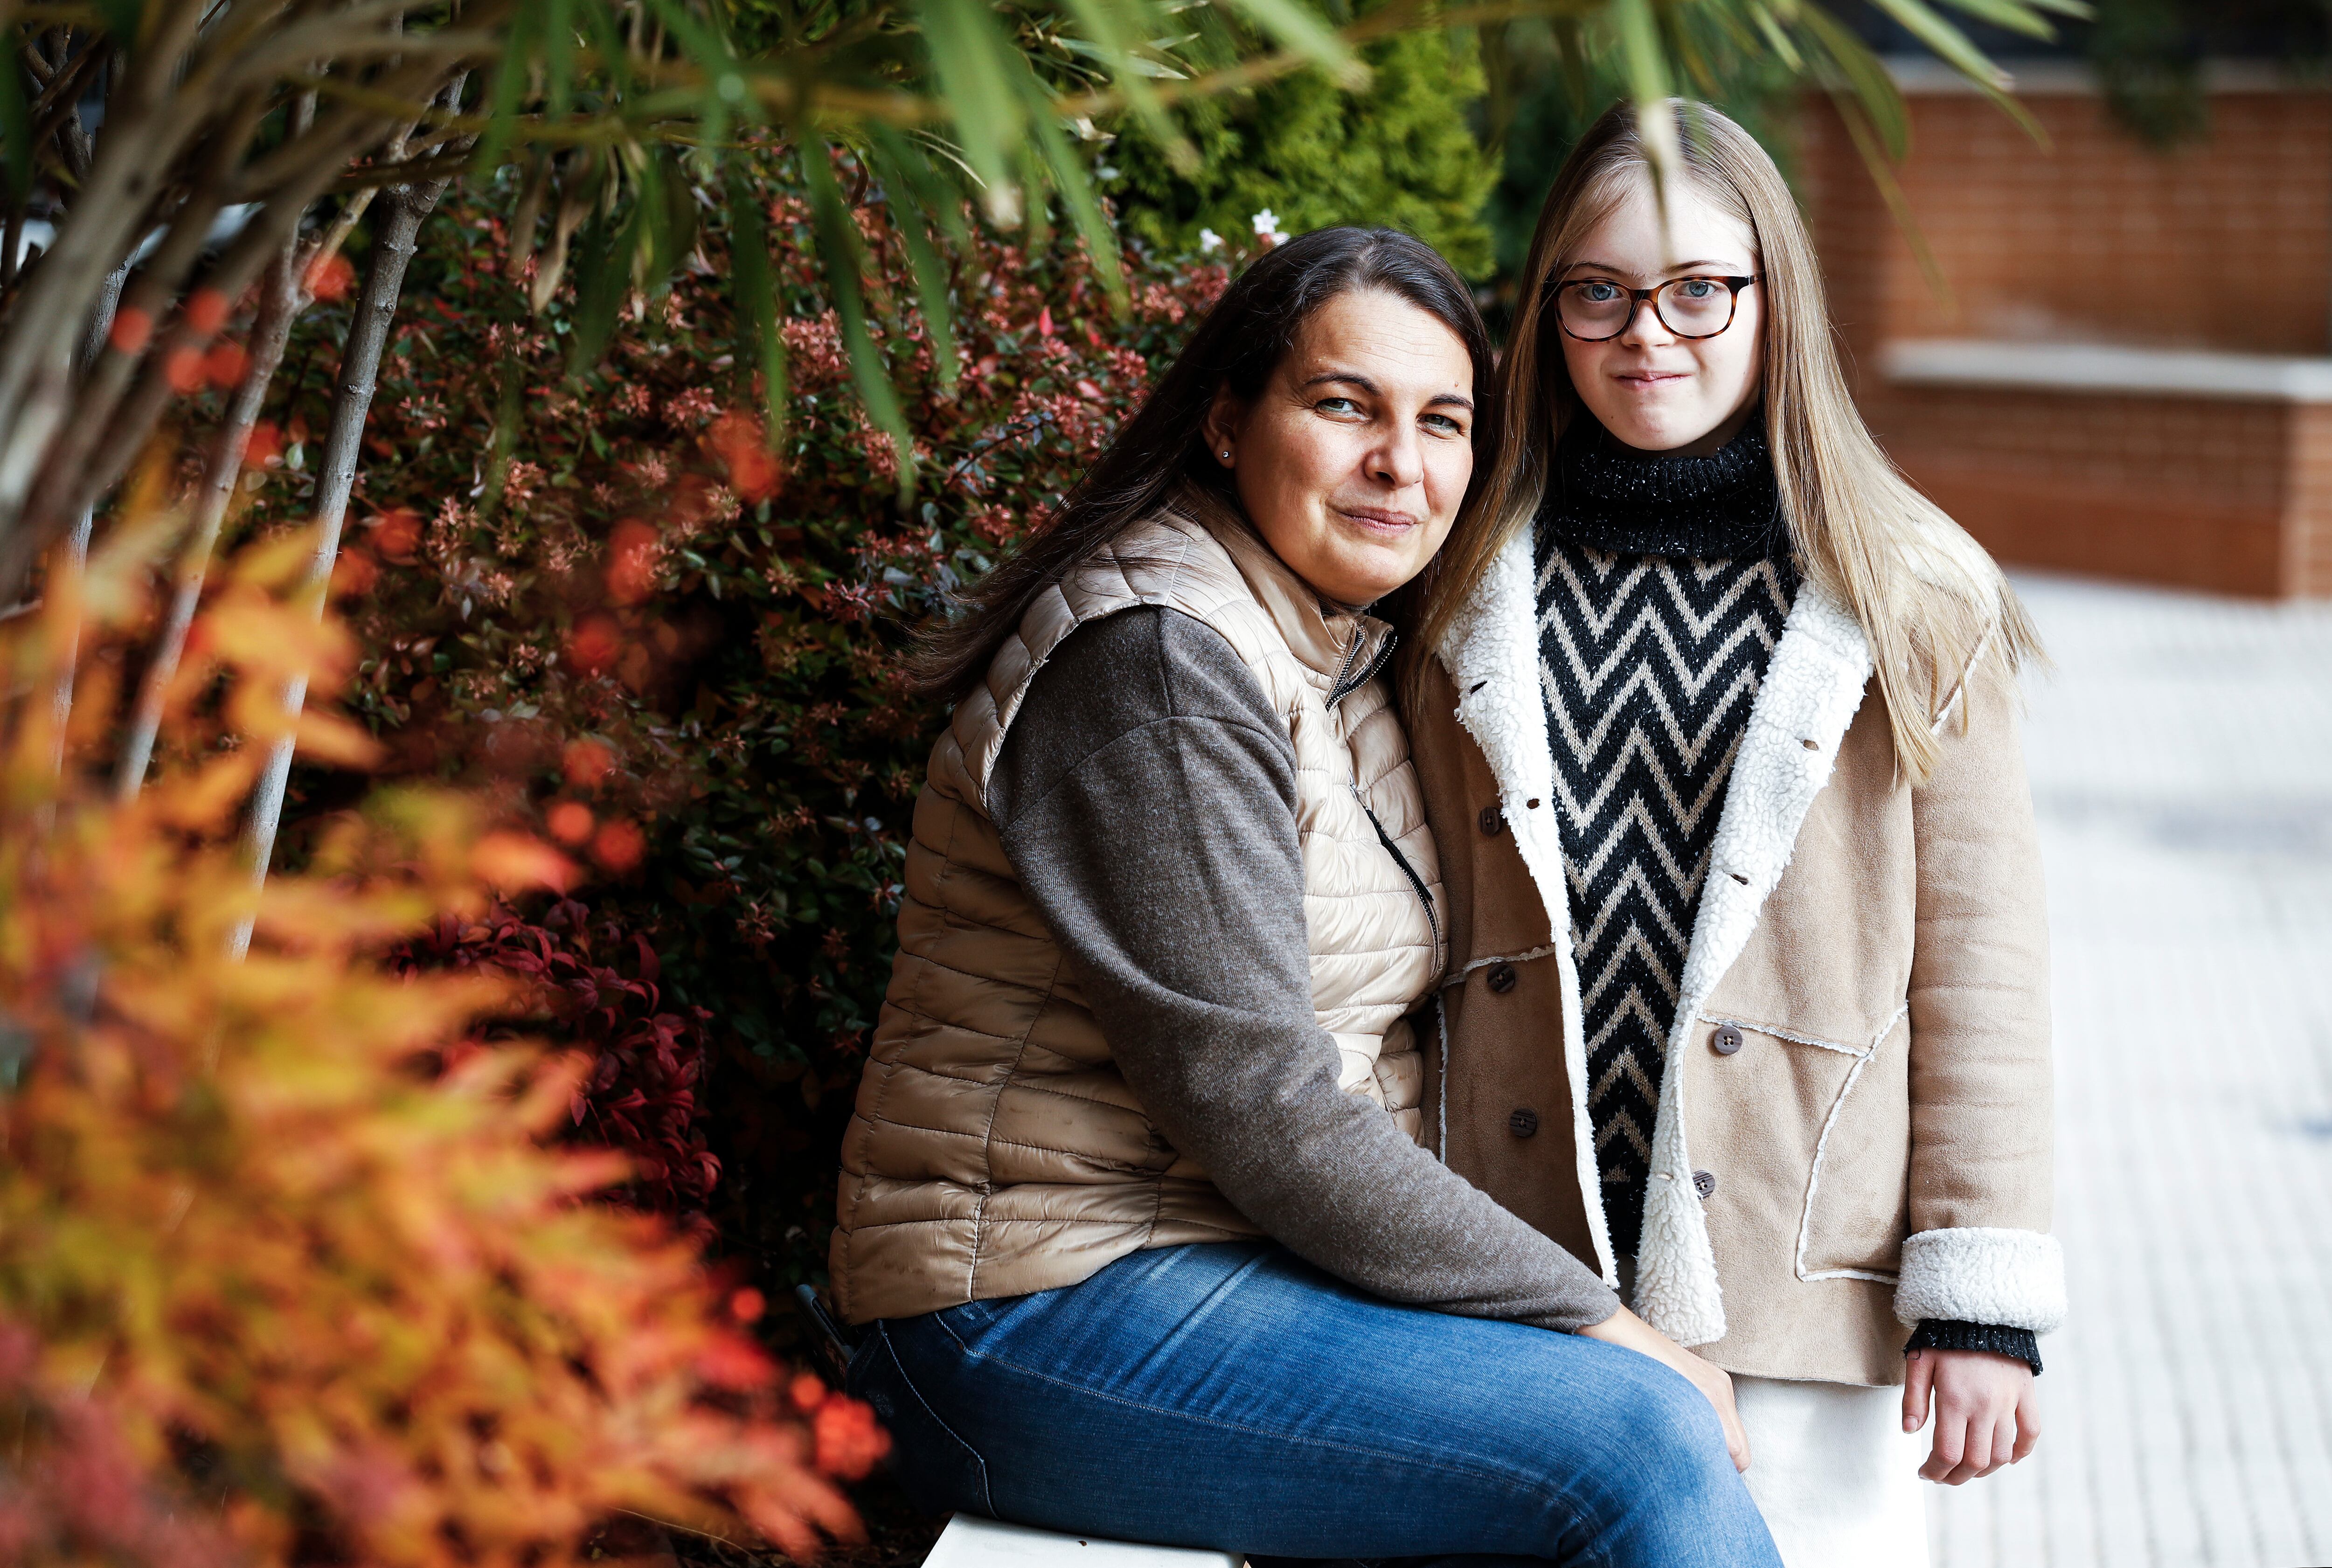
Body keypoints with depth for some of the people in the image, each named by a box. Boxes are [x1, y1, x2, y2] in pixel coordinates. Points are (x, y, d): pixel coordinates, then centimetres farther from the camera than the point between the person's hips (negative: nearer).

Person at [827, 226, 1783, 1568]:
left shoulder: (1340, 650, 14)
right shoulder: (1160, 662, -16)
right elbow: (1254, 1102, -20)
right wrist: (1592, 1321, -15)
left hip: (1250, 1267, 9)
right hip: (1047, 1318, -9)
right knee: (1643, 1449, -23)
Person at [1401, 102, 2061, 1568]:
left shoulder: (1915, 599, 0)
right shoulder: (1475, 584, 7)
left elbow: (1979, 958, 0)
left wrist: (1980, 1306, -4)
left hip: (1799, 1286, -2)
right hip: (1512, 1285, 2)